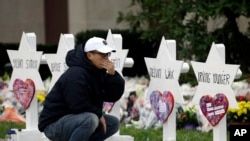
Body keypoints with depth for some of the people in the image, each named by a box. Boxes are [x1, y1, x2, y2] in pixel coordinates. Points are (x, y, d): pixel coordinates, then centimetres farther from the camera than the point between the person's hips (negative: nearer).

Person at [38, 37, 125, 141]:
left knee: (114, 123, 4)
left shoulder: (98, 72, 7)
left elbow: (114, 96, 3)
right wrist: (99, 114, -13)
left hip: (76, 119, 10)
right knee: (90, 120, -35)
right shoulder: (76, 75, -22)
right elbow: (79, 105, -27)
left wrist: (112, 75, -13)